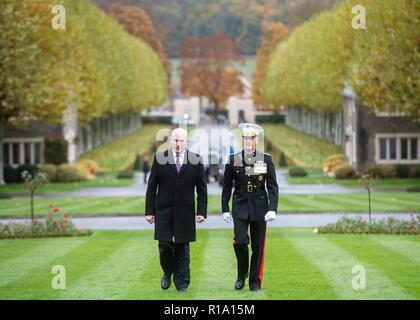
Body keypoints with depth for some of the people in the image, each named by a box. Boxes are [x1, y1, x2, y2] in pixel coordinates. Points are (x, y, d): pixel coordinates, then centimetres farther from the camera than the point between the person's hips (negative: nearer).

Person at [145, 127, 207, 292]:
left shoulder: (196, 160, 2)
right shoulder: (160, 159, 2)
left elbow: (202, 189, 4)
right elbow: (151, 187, 3)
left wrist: (202, 211, -3)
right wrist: (149, 211, -2)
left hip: (185, 211, 0)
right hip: (164, 211, 0)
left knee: (182, 247, 3)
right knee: (164, 245, -3)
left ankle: (181, 283, 11)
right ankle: (168, 273, 23)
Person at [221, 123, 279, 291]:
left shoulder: (266, 160, 0)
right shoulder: (233, 160, 2)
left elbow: (273, 187, -2)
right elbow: (227, 187, 7)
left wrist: (272, 209, -12)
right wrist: (225, 210, 3)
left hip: (259, 208, 0)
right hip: (240, 207, 0)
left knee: (258, 246, 3)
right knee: (240, 241, -14)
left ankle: (255, 281, 15)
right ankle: (242, 274, 9)